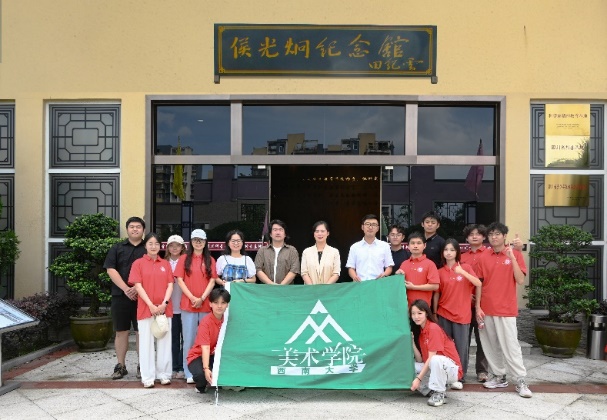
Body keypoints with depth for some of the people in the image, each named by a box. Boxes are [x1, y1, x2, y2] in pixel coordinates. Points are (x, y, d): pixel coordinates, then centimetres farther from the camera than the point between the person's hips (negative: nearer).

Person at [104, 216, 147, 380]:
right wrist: (126, 289, -12)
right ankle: (120, 365, 15)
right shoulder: (117, 248, 10)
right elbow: (111, 270, 0)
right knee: (121, 331, 6)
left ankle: (142, 366, 11)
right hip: (121, 296, 1)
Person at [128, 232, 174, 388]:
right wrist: (151, 305, -13)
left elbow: (170, 285, 5)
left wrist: (164, 303, -10)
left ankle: (164, 374, 17)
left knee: (164, 342, 7)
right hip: (146, 308, -2)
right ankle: (148, 377, 10)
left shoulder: (165, 264, 10)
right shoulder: (138, 263, 2)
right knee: (146, 343, 2)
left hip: (164, 308, 2)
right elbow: (138, 286, -5)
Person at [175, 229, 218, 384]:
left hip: (206, 305, 1)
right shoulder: (184, 259, 6)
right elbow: (179, 280, 0)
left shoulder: (210, 260, 10)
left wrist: (202, 298, -10)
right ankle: (189, 373, 8)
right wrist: (192, 298, -10)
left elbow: (212, 281, 3)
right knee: (189, 339, 2)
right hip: (188, 304, -1)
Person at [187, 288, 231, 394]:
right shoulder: (205, 322, -22)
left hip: (217, 355, 4)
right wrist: (206, 369, -42)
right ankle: (200, 386, 3)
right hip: (198, 356, -4)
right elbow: (205, 348, -31)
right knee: (201, 374, -36)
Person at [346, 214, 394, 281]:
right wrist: (354, 277, -9)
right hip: (360, 283, 0)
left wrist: (384, 274, -8)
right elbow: (351, 268, 11)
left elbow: (389, 267, 12)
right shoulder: (354, 247, 12)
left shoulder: (385, 246, 11)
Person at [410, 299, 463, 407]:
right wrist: (412, 342, -9)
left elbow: (431, 357, -21)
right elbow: (420, 360, 1)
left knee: (436, 360, -39)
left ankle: (439, 394, -15)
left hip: (451, 370, -8)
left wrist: (419, 378, -23)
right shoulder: (420, 331, 8)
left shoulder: (433, 328, -16)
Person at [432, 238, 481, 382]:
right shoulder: (440, 272, 5)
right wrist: (434, 313, 6)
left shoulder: (465, 267, 0)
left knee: (461, 346, 2)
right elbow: (436, 294, 7)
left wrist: (462, 272, -24)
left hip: (462, 313, -2)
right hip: (444, 314, 2)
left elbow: (478, 284, -13)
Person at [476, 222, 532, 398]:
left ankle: (521, 381, 8)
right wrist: (478, 307, 0)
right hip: (486, 309, 3)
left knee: (511, 345, -2)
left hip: (506, 309, -3)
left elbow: (520, 281, -10)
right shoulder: (484, 257, 4)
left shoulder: (515, 254, -2)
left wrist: (512, 258, -18)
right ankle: (498, 376, 22)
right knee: (491, 345, 9)